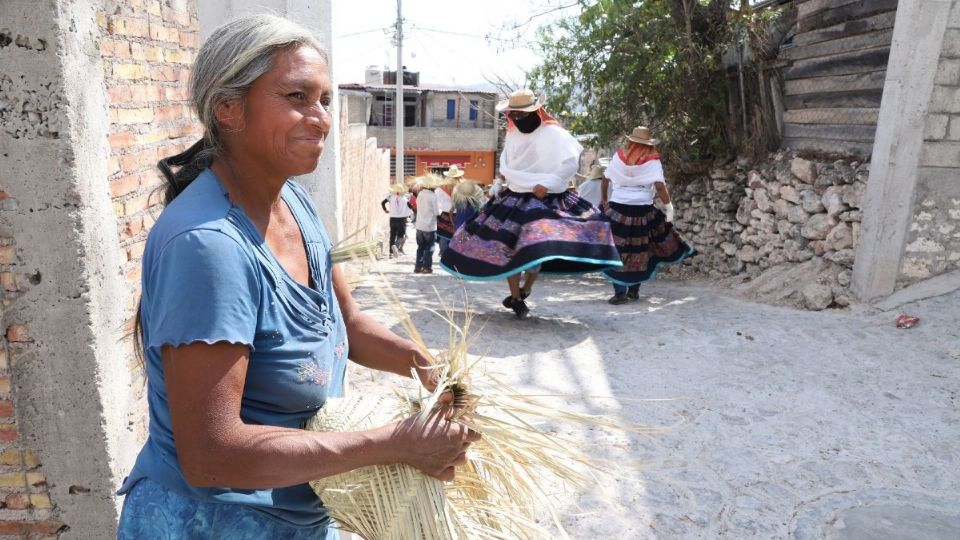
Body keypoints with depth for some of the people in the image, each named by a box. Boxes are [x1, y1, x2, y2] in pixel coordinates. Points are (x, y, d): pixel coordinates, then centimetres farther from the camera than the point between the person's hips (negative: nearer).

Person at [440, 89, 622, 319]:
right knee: (507, 247, 5)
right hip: (515, 200, 4)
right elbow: (505, 168, 3)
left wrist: (548, 185, -23)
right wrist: (532, 184, -10)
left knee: (537, 249, -13)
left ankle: (525, 290, 7)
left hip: (546, 201, -4)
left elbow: (571, 164, -17)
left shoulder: (553, 133, -10)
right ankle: (516, 298, 20)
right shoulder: (512, 135, 5)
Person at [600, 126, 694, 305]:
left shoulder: (619, 155, 5)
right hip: (641, 210, -1)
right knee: (641, 250, 15)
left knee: (618, 250, 5)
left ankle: (620, 292, 4)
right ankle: (634, 289, 21)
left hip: (617, 207, 1)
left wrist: (603, 199, 25)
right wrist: (668, 206, -5)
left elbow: (604, 179, 12)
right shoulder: (652, 160, -2)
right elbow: (659, 185, -13)